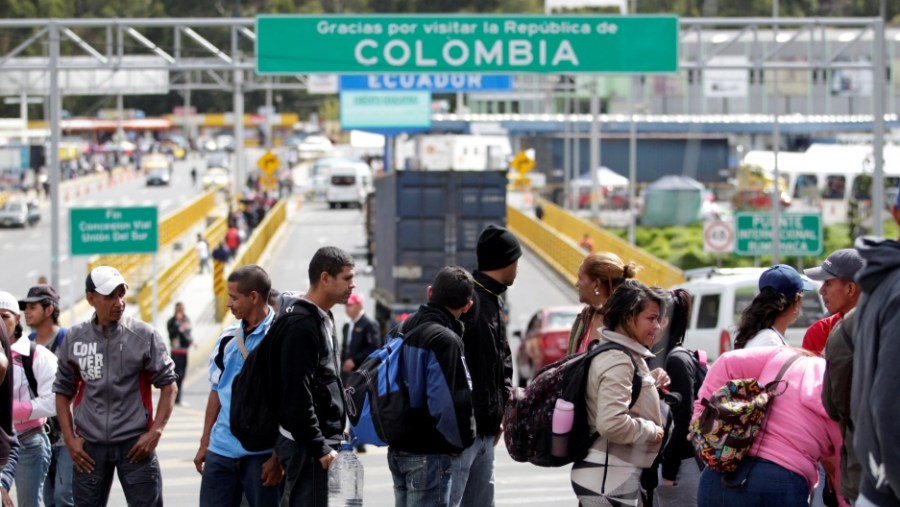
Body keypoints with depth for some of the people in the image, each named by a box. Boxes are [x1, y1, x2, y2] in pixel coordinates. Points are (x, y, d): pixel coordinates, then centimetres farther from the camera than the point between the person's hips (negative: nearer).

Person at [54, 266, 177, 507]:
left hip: (135, 444, -2)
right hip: (90, 446, 2)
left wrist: (156, 431, -7)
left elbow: (168, 385, 1)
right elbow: (63, 391, 11)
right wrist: (70, 438, 3)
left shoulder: (144, 336, -3)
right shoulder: (74, 339, 4)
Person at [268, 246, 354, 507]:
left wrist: (328, 441, 18)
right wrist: (320, 447, -20)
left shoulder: (324, 319, 15)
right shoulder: (300, 324, -17)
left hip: (321, 440, 10)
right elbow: (297, 396, -22)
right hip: (306, 445, -10)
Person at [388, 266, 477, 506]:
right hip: (429, 453, -9)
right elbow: (450, 402, -24)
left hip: (398, 449, 9)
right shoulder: (446, 340, -18)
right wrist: (461, 441, -9)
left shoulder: (404, 329, 10)